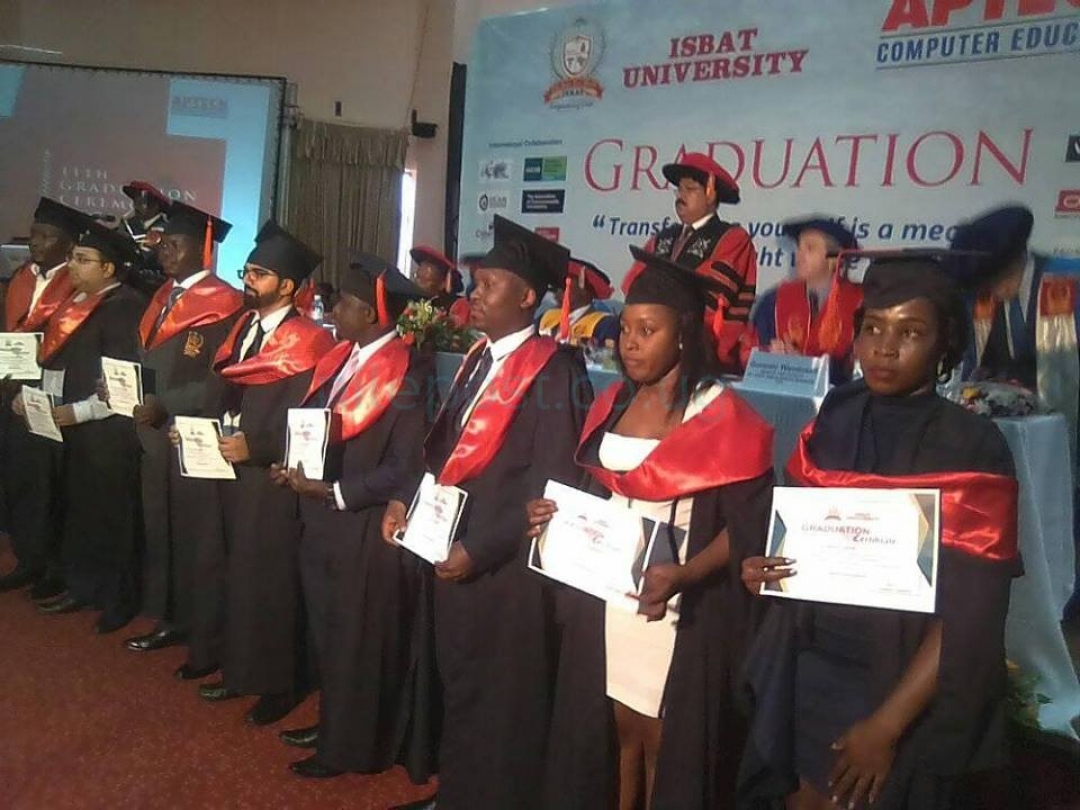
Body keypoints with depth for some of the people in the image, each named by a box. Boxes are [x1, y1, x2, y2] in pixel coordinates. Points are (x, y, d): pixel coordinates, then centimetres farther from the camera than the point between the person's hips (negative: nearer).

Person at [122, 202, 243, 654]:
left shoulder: (223, 304, -11)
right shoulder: (162, 297, 14)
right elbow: (148, 361, 18)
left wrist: (165, 404, -20)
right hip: (154, 432, 8)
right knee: (159, 528, 13)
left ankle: (195, 622, 17)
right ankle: (166, 617, 25)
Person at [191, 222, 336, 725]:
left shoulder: (306, 343, -12)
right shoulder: (243, 329, 11)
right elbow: (229, 399, 15)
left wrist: (253, 447, -22)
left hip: (271, 480, -7)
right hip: (230, 472, 7)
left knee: (269, 582, 3)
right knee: (236, 578, 14)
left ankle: (280, 685, 19)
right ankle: (241, 671, 30)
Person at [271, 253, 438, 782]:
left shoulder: (407, 375, -20)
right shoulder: (340, 358, 6)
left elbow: (405, 469, -21)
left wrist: (332, 491, -20)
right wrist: (293, 465, -1)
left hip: (367, 530, -8)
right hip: (322, 521, 8)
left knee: (360, 641, 9)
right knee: (328, 633, 21)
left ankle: (350, 746, 28)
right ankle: (334, 723, 40)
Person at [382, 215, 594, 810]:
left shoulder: (553, 373, -17)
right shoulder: (479, 359, 9)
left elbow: (549, 486, -19)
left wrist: (480, 549, -18)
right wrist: (407, 501, 2)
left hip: (505, 564, -8)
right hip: (452, 548, 8)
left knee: (500, 702, 10)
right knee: (461, 688, 22)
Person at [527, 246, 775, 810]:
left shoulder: (724, 418, -12)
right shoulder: (612, 405, 7)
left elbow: (747, 528, -14)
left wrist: (684, 575, -28)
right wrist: (557, 513, -4)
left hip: (681, 608, -5)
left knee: (665, 742, 8)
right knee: (620, 729, 16)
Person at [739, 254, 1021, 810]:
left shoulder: (974, 450, -14)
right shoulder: (832, 424, -2)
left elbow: (970, 615, -16)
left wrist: (886, 725, -17)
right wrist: (765, 566, -11)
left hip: (909, 694, -4)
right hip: (810, 676, 4)